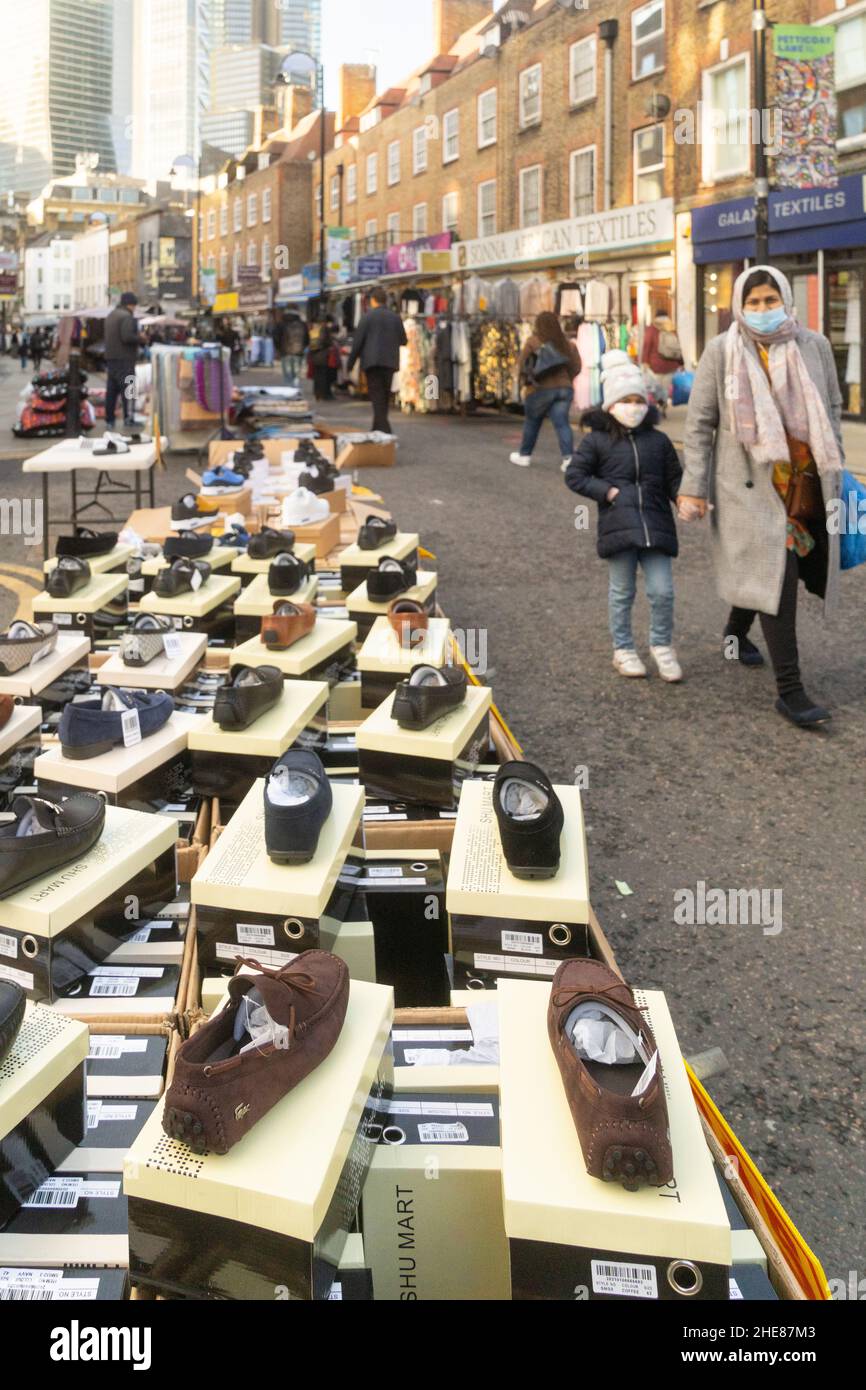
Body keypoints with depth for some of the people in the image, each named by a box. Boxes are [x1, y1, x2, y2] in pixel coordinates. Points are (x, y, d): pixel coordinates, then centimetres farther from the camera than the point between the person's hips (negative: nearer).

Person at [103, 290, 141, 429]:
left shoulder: (111, 315, 19)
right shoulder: (127, 317, -13)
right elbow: (127, 337, -23)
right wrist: (140, 339, -9)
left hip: (110, 357, 9)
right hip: (124, 358, -9)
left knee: (111, 390, 9)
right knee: (128, 388, -8)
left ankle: (109, 420, 11)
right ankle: (129, 417, -11)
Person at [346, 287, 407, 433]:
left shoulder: (368, 316, -3)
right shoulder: (396, 317, 8)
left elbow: (357, 341, -5)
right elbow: (403, 341, 15)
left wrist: (350, 364, 2)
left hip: (372, 361, -4)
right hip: (390, 362, 4)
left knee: (377, 396, -7)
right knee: (385, 396, 13)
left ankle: (384, 430, -22)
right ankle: (377, 429, 20)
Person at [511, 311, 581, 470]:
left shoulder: (533, 341, -4)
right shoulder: (566, 343, 7)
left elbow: (521, 364, -5)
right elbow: (576, 366, 5)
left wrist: (526, 380, 11)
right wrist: (565, 381, 16)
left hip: (540, 389, -2)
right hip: (564, 388, 3)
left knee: (532, 422, 14)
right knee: (562, 423, -2)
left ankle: (524, 456, 27)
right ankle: (568, 457, -18)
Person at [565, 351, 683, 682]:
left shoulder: (658, 440, 10)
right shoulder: (596, 440, 3)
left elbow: (674, 479, 13)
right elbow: (574, 475, 4)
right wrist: (606, 491, -6)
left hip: (656, 526, 2)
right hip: (617, 526, -2)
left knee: (662, 591, 0)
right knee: (621, 592, 8)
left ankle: (662, 646, 19)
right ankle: (623, 649, 22)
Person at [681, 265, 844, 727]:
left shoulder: (814, 346, 5)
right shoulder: (721, 351, -3)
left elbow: (832, 408, 16)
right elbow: (699, 423, -1)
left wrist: (834, 469, 14)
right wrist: (694, 488, -5)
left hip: (806, 484, 4)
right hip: (751, 483, -4)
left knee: (760, 568, 14)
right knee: (776, 577, -10)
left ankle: (736, 631, 46)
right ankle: (789, 691, -7)